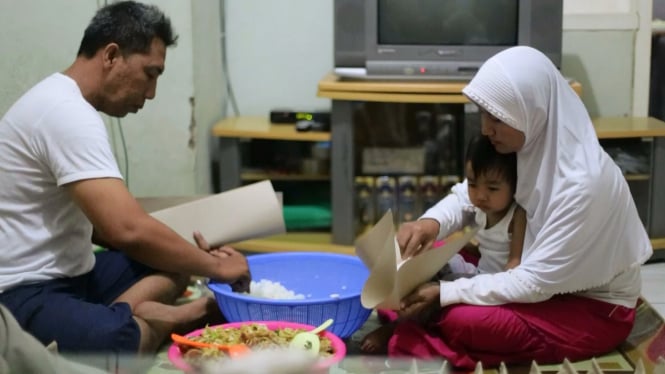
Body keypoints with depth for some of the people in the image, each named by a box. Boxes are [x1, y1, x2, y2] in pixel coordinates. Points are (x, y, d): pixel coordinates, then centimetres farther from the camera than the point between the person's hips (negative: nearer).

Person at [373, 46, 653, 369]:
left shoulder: (582, 182, -33)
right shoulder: (530, 143, -10)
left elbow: (537, 283, -28)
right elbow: (468, 193, 3)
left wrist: (444, 293, -29)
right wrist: (431, 223, -20)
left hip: (595, 309, -8)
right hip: (546, 275, 8)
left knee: (457, 321, -25)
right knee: (429, 258, 0)